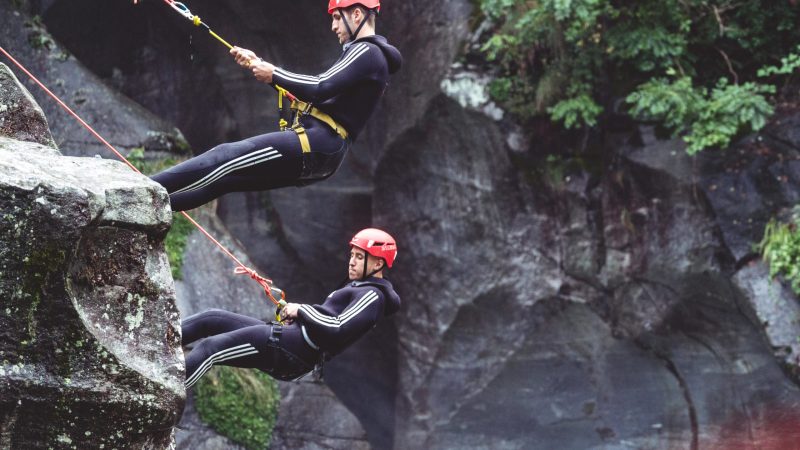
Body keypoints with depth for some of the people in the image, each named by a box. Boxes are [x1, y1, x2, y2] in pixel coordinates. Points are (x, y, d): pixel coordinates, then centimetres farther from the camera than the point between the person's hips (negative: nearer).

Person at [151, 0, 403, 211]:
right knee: (222, 177, 7)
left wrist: (275, 74, -9)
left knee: (226, 157, -14)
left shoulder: (367, 52, -6)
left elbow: (321, 88, -20)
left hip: (315, 143, -10)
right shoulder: (362, 53, 26)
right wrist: (258, 63, 20)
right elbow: (305, 91, 27)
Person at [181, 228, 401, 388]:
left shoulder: (372, 296, -8)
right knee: (210, 319, 6)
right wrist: (295, 316, 10)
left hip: (292, 353, -10)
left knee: (209, 348, -16)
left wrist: (301, 310, -11)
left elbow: (338, 330, -22)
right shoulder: (357, 288, 24)